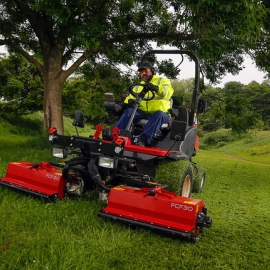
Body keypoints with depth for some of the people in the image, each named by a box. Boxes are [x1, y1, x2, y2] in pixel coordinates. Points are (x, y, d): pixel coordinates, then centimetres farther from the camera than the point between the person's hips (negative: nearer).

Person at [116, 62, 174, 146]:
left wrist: (156, 88, -37)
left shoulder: (162, 80, 8)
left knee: (158, 115, -38)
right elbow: (131, 97, 16)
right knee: (128, 111, -22)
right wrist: (129, 101, -12)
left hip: (160, 113, -3)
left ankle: (143, 139, -50)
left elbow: (168, 91, -15)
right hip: (143, 113, 4)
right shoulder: (138, 86, 24)